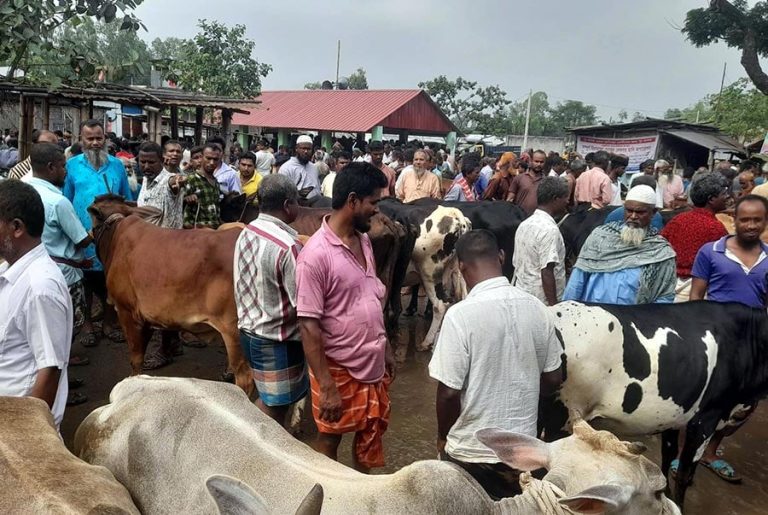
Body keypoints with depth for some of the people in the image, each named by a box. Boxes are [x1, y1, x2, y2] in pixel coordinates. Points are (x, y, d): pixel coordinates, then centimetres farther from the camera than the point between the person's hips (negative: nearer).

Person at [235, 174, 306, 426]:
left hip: (248, 330, 8)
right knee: (274, 406, 8)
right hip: (276, 338, -8)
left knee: (270, 399, 23)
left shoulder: (245, 233, 1)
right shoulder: (288, 246, -24)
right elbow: (302, 303, -22)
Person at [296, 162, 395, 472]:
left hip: (373, 364, 7)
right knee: (330, 437, 14)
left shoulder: (363, 241, 3)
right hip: (338, 368, -7)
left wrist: (386, 350, 13)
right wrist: (327, 387, -21)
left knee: (371, 432, 21)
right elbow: (308, 325, -22)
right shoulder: (316, 254, -22)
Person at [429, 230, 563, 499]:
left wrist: (443, 437, -1)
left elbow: (448, 391, -19)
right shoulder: (537, 308, -6)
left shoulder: (460, 314, -21)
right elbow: (553, 379, 3)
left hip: (471, 450, -4)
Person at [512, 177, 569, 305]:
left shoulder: (524, 224, 9)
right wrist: (554, 305, -20)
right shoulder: (549, 229, -17)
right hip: (542, 300, -8)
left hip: (521, 296, 8)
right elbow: (546, 272, -22)